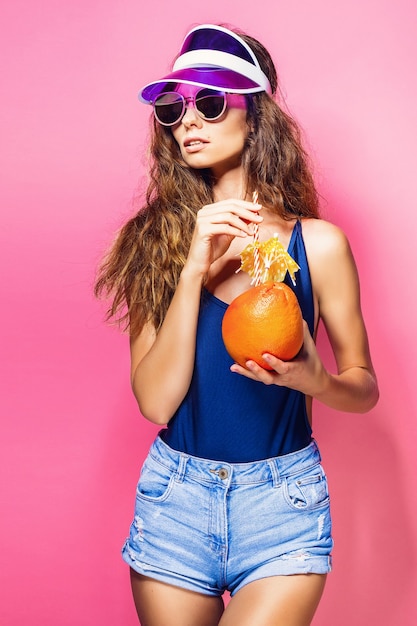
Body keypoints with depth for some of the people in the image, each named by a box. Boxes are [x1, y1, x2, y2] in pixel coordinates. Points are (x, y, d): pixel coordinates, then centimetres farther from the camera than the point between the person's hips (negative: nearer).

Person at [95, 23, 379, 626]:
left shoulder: (317, 243, -7)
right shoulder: (156, 239, -3)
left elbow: (364, 388, 2)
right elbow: (155, 400, -11)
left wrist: (315, 380, -20)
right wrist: (195, 269, -19)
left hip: (282, 505, -1)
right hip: (174, 495, 2)